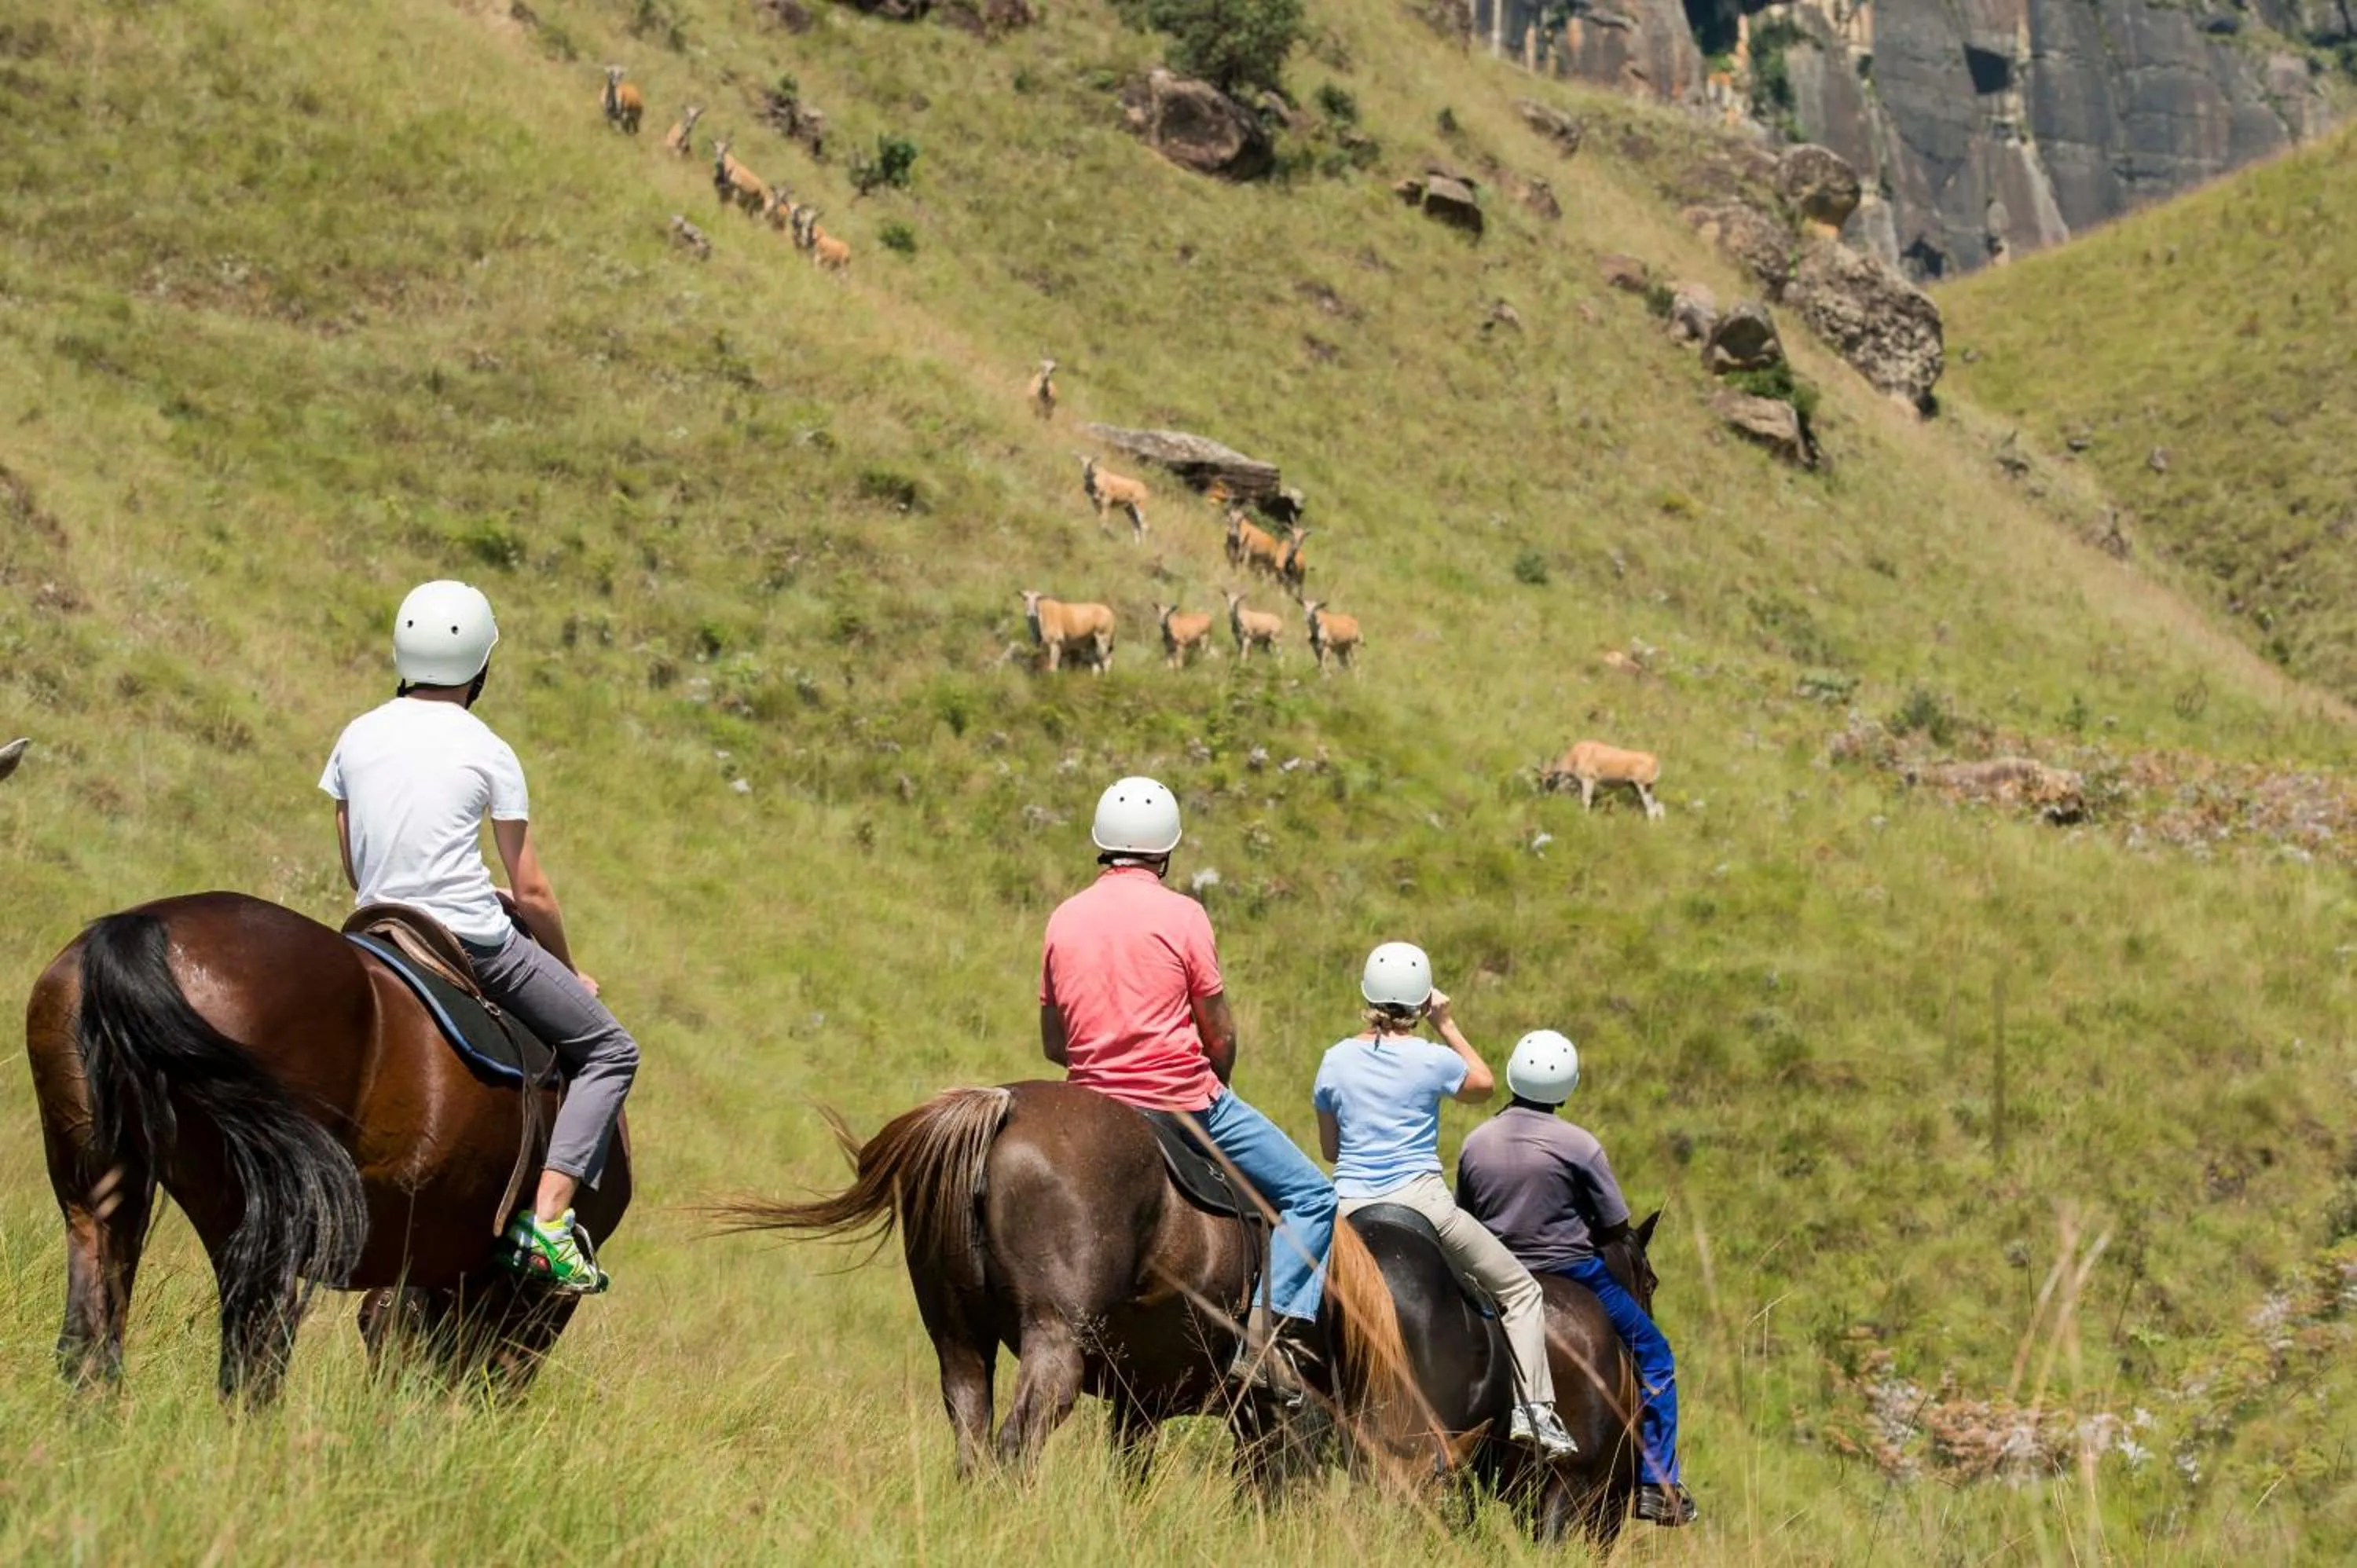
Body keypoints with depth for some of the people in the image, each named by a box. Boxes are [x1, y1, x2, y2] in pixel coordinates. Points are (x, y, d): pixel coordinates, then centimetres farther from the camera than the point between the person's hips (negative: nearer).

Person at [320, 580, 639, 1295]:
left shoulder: (357, 738, 6)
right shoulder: (489, 753, -5)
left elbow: (353, 869, 13)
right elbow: (532, 893, -1)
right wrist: (569, 970, 14)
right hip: (476, 941, -5)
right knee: (609, 1052, 6)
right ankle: (547, 1218, -11)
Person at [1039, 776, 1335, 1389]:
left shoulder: (1063, 920, 5)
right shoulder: (1180, 915, -8)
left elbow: (1053, 1044, 10)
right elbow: (1220, 1034, -4)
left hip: (1095, 1106, 5)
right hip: (1186, 1099, -5)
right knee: (1312, 1197, 2)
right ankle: (1275, 1327, -16)